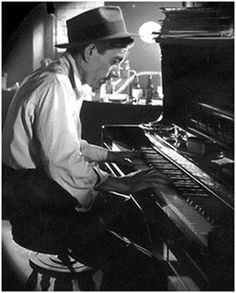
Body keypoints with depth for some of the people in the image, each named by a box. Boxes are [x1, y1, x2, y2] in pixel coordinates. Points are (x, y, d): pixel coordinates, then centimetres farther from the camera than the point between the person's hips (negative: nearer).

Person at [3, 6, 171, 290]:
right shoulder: (55, 87, -23)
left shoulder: (67, 82, 11)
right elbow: (64, 163, -26)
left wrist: (109, 155, 19)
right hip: (33, 207, -10)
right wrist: (121, 183, -19)